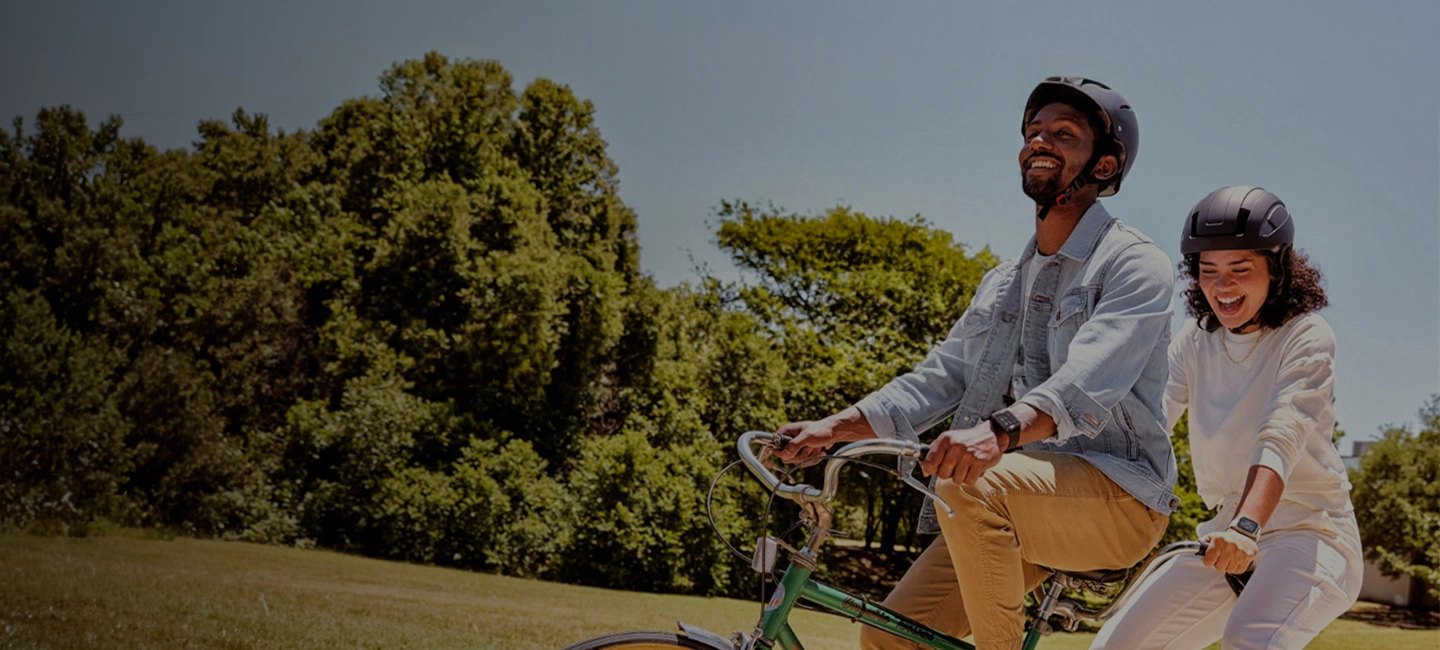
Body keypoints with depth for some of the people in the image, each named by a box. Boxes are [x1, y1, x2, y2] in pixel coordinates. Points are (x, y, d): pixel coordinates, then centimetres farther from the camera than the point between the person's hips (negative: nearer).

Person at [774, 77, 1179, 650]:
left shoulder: (1136, 265, -6)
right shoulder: (1003, 283, 20)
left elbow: (1090, 383, -24)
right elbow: (938, 379, 16)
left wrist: (1001, 430, -43)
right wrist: (834, 427, 1)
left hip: (1119, 497, -7)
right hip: (1016, 507, 7)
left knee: (972, 485, -35)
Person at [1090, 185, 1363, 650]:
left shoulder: (1306, 338, -11)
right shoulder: (1197, 339, 5)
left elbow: (1282, 440, -27)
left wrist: (1247, 526, -44)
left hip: (1308, 533, -6)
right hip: (1227, 537, 6)